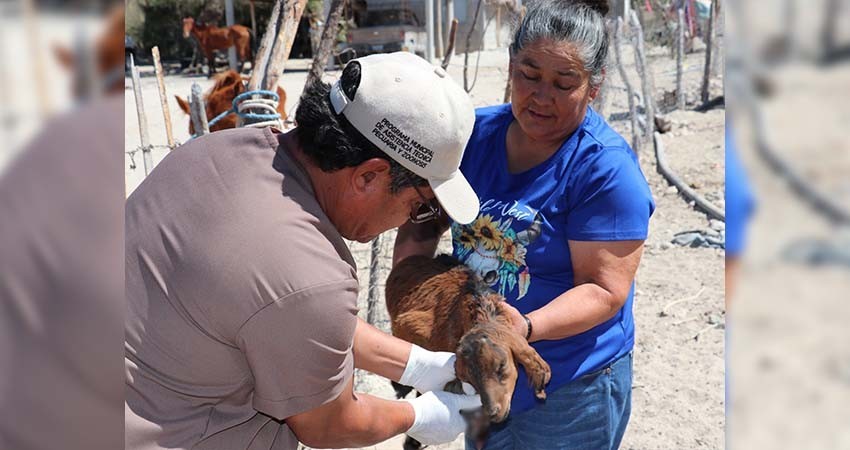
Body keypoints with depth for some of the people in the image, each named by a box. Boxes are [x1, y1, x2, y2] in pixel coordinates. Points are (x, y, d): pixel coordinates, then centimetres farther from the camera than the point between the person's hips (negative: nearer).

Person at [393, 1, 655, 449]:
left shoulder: (606, 169, -20)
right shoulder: (475, 132, -5)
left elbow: (605, 290, -21)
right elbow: (421, 223, 3)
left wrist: (527, 327, -36)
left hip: (571, 390, -5)